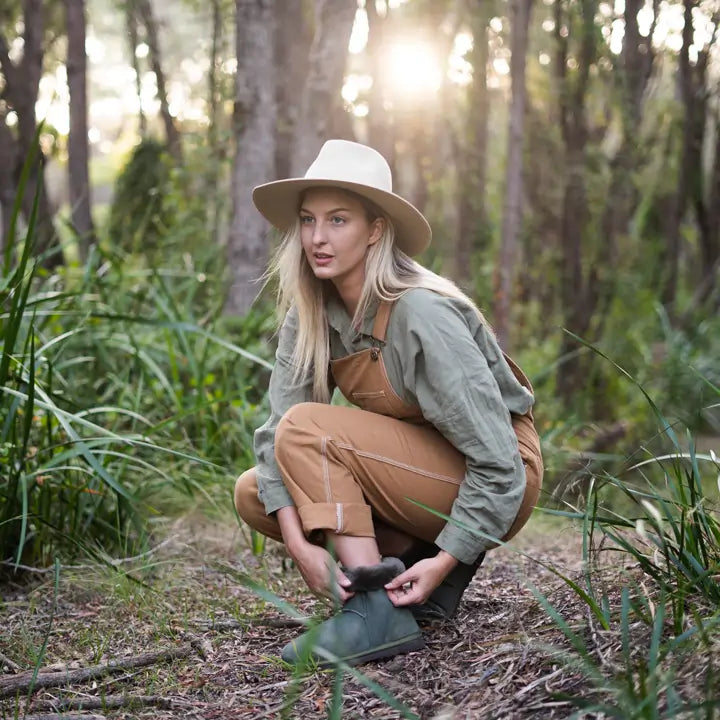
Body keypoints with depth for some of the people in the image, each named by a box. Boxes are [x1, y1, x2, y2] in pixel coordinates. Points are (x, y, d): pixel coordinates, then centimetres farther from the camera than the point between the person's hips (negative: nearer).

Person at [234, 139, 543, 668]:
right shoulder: (311, 315, -5)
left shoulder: (422, 316, -26)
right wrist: (299, 542, -23)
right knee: (253, 493, -5)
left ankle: (378, 611, -24)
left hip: (495, 486, -7)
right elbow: (273, 429, -11)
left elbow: (499, 463, -25)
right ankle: (423, 568, 0)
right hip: (419, 462, 8)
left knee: (306, 428, -23)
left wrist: (446, 560, -26)